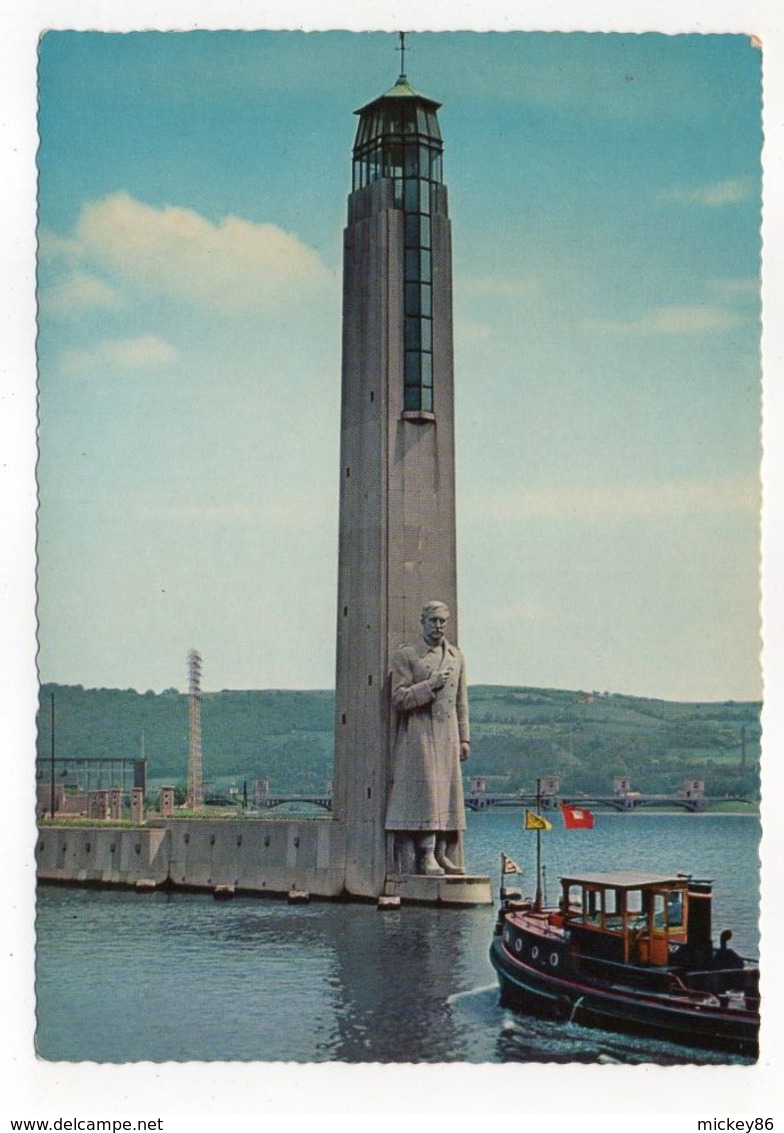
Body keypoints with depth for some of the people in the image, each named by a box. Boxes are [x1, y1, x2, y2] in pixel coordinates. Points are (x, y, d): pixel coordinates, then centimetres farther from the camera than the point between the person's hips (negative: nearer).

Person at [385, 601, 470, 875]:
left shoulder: (456, 657, 16)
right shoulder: (406, 656, 0)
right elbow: (399, 699, -7)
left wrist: (464, 738, 13)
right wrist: (431, 685, -15)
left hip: (448, 736, 5)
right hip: (419, 736, -5)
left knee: (449, 793, 3)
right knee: (425, 792, -10)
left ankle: (442, 855, 8)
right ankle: (426, 856, -8)